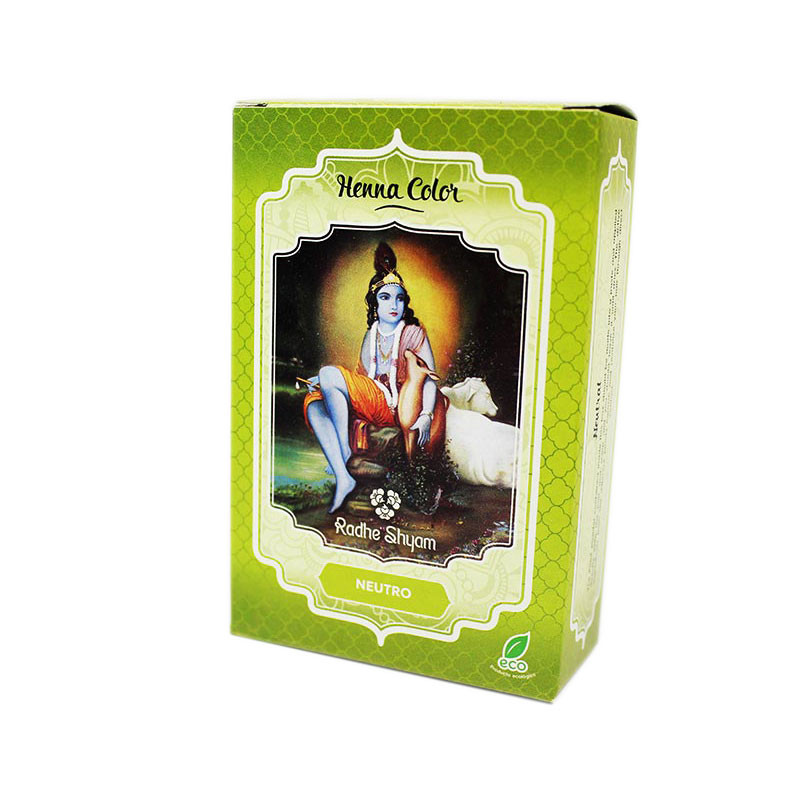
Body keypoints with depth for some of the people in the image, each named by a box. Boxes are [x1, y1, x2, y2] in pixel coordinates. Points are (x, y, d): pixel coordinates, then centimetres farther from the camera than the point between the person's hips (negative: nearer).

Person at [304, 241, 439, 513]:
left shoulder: (414, 333, 1)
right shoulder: (371, 335, 18)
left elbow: (430, 378, -6)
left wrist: (426, 415, -22)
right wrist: (323, 383, 3)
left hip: (397, 408, -6)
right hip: (369, 407, 6)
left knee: (330, 373, -21)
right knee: (314, 405, -18)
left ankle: (344, 452, -15)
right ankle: (343, 478, -32)